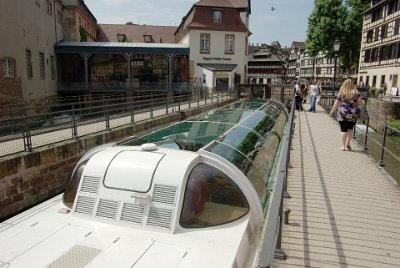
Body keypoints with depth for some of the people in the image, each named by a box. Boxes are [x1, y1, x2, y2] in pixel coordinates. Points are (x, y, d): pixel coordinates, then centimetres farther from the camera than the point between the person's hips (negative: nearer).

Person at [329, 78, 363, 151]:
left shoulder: (341, 93, -1)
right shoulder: (356, 93, -2)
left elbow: (336, 104, 1)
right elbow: (360, 103, -3)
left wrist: (331, 112, 12)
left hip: (342, 114, -1)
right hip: (353, 114, 1)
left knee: (343, 129, 6)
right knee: (350, 129, 18)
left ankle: (343, 146, 9)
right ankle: (348, 143, 8)